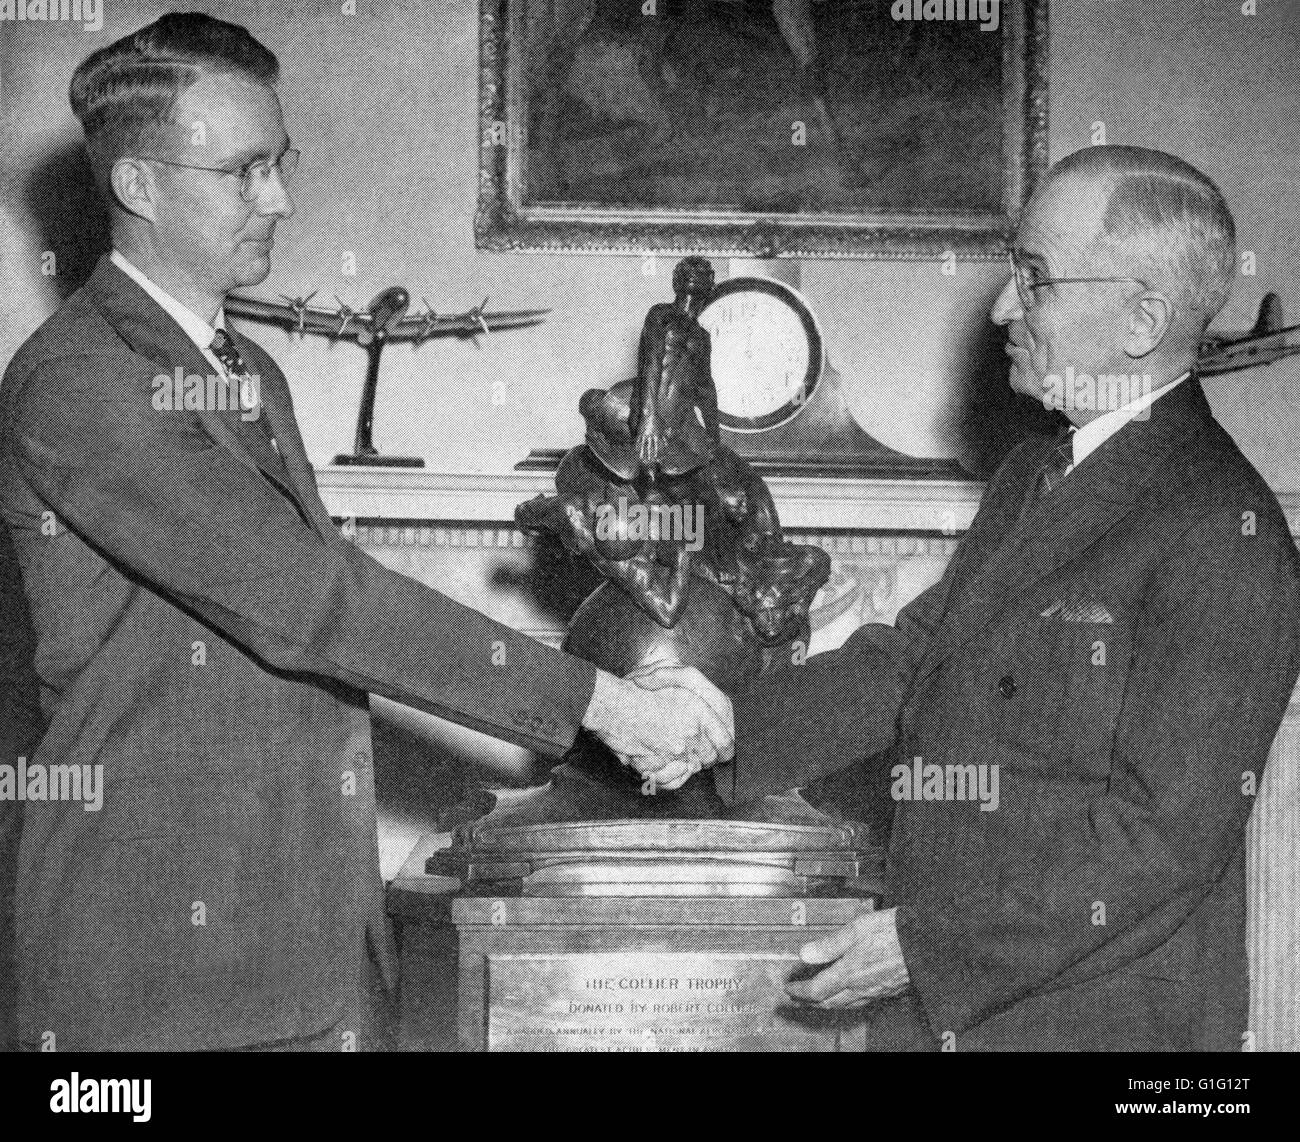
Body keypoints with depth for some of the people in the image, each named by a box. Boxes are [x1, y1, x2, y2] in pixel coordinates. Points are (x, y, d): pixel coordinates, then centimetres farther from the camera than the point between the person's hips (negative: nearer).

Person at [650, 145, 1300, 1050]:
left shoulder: (1224, 535, -16)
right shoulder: (1030, 481, 14)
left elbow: (1167, 833, -20)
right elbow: (910, 662, 13)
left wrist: (931, 945, -19)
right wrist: (726, 728, 0)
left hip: (1099, 1020, -7)